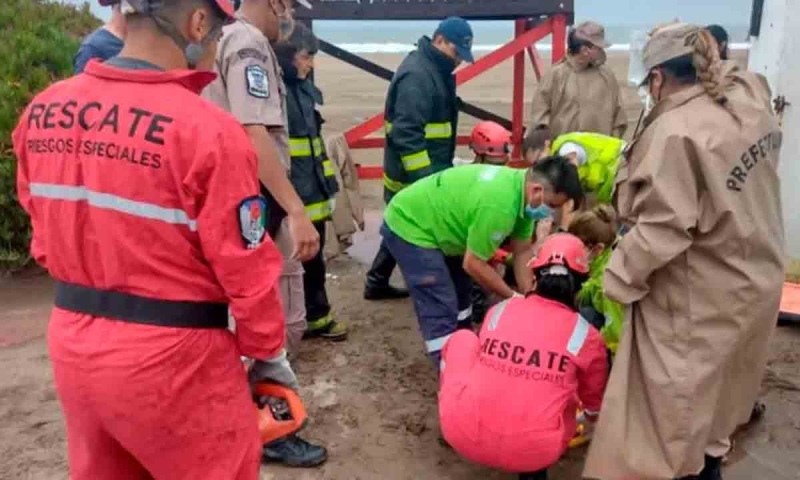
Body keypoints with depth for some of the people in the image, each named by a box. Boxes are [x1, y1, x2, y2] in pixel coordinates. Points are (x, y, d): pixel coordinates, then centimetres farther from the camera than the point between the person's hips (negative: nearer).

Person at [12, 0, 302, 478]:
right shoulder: (207, 129, -21)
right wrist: (270, 354, -1)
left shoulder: (42, 111, 0)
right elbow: (246, 269, -15)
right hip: (172, 358, -6)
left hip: (71, 345, 7)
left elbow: (46, 240, 9)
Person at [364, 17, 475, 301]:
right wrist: (425, 179, -27)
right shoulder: (416, 75, -20)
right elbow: (407, 134, -27)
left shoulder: (437, 69, 13)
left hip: (429, 171, 11)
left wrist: (440, 169, 23)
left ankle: (377, 283, 32)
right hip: (413, 177, -11)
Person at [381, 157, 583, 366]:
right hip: (408, 227, -10)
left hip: (433, 222, 10)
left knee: (461, 291, 21)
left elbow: (522, 251, 3)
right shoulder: (498, 205, -35)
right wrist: (513, 297, -12)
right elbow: (474, 264, -25)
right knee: (441, 311, -11)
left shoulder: (520, 187, -6)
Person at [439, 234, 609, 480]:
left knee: (462, 339, 22)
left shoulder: (498, 311, 5)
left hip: (463, 434, 1)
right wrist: (589, 420, 45)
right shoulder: (586, 336, 1)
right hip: (532, 454, -1)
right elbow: (593, 402, 20)